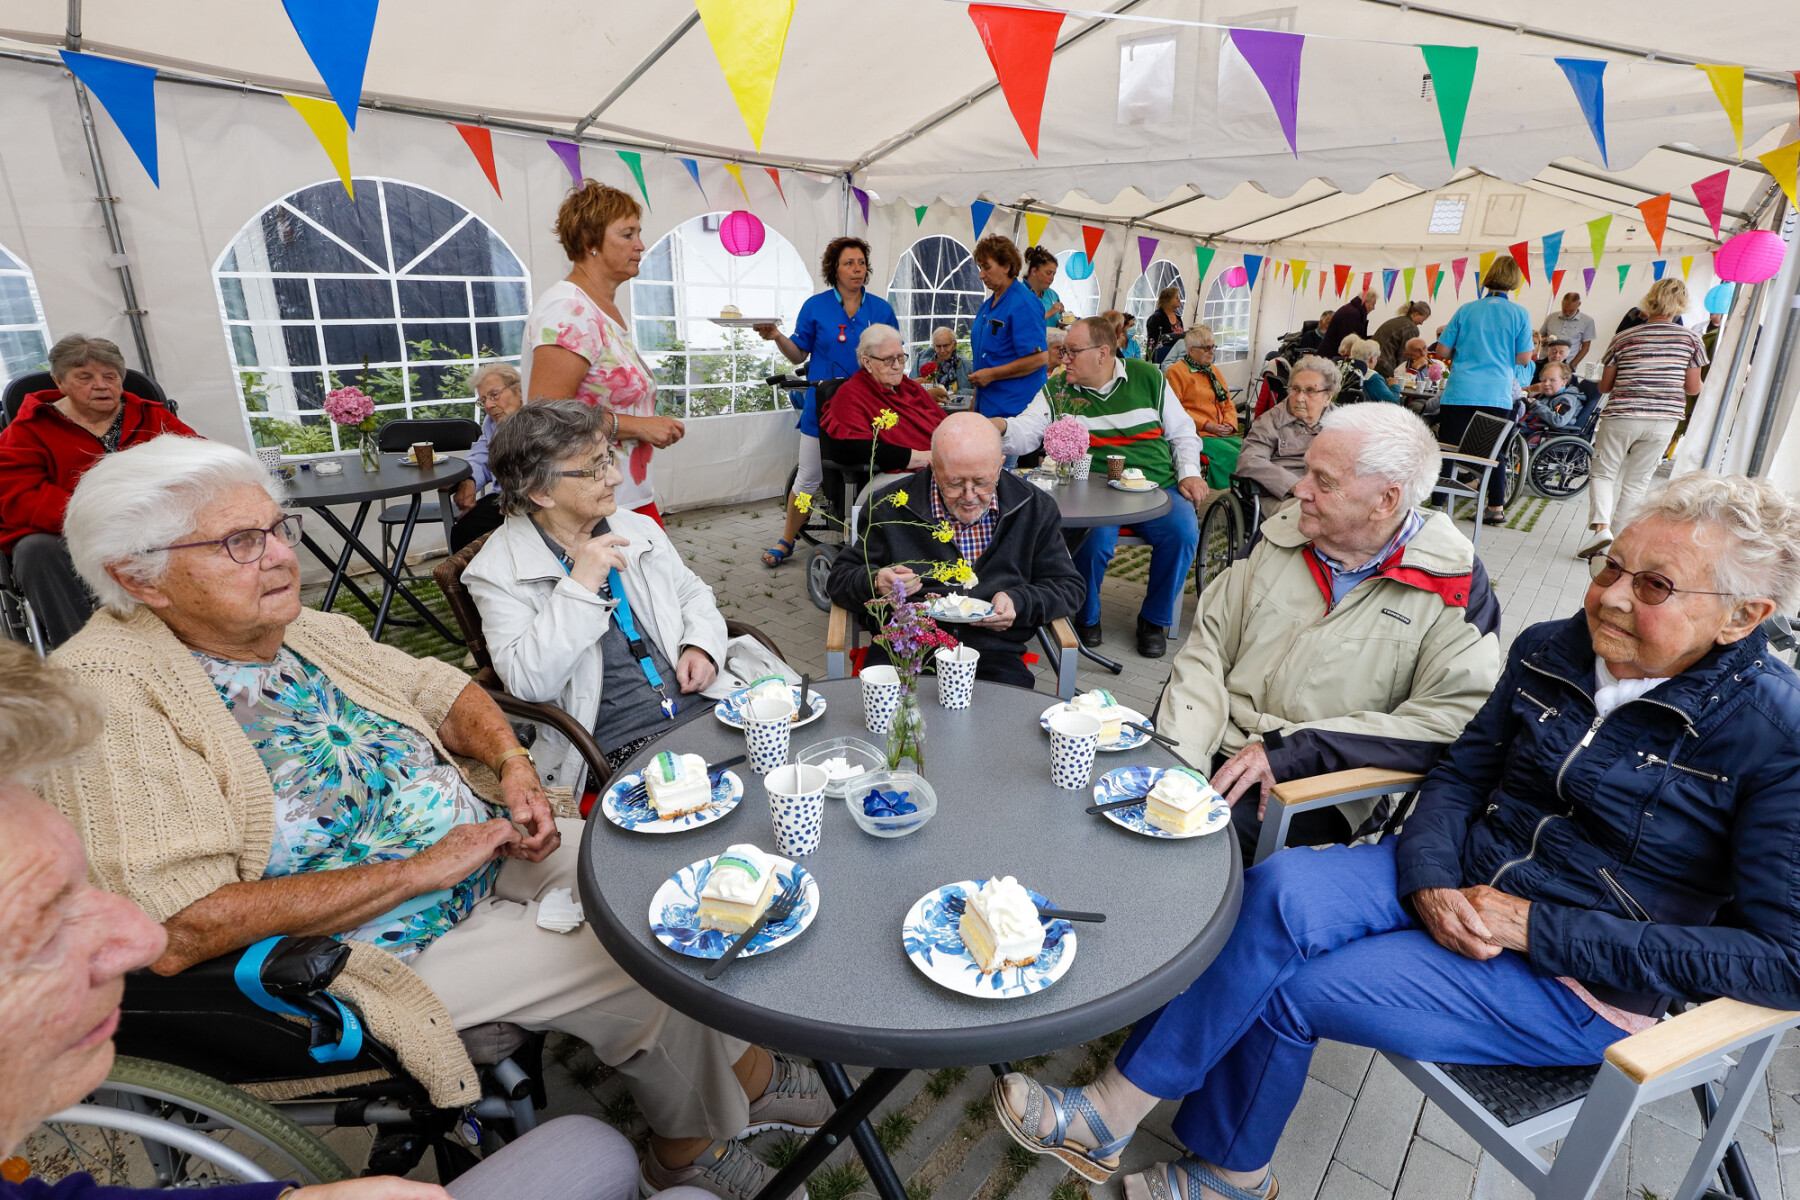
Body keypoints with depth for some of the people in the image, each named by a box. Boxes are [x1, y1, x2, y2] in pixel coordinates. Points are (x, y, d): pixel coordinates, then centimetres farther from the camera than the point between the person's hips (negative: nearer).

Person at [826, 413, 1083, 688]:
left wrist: (1019, 602, -8)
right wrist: (876, 583, -16)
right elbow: (840, 577, 8)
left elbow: (1068, 587, 13)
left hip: (994, 653, 1)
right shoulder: (889, 507, 2)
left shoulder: (1036, 508, 7)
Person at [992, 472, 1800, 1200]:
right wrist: (1430, 882, -12)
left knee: (1285, 986, -19)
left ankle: (1113, 1116, 3)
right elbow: (1459, 774, 6)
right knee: (1277, 891, -25)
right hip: (1461, 881, 5)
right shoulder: (1551, 650, 1)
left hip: (1577, 982, -4)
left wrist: (1536, 928, -19)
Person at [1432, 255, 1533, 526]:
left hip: (1459, 393, -1)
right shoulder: (1520, 314, 2)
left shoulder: (1466, 310, 3)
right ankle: (1496, 507, 17)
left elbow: (1442, 351, 4)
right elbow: (1524, 357, 2)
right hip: (1498, 395, 1)